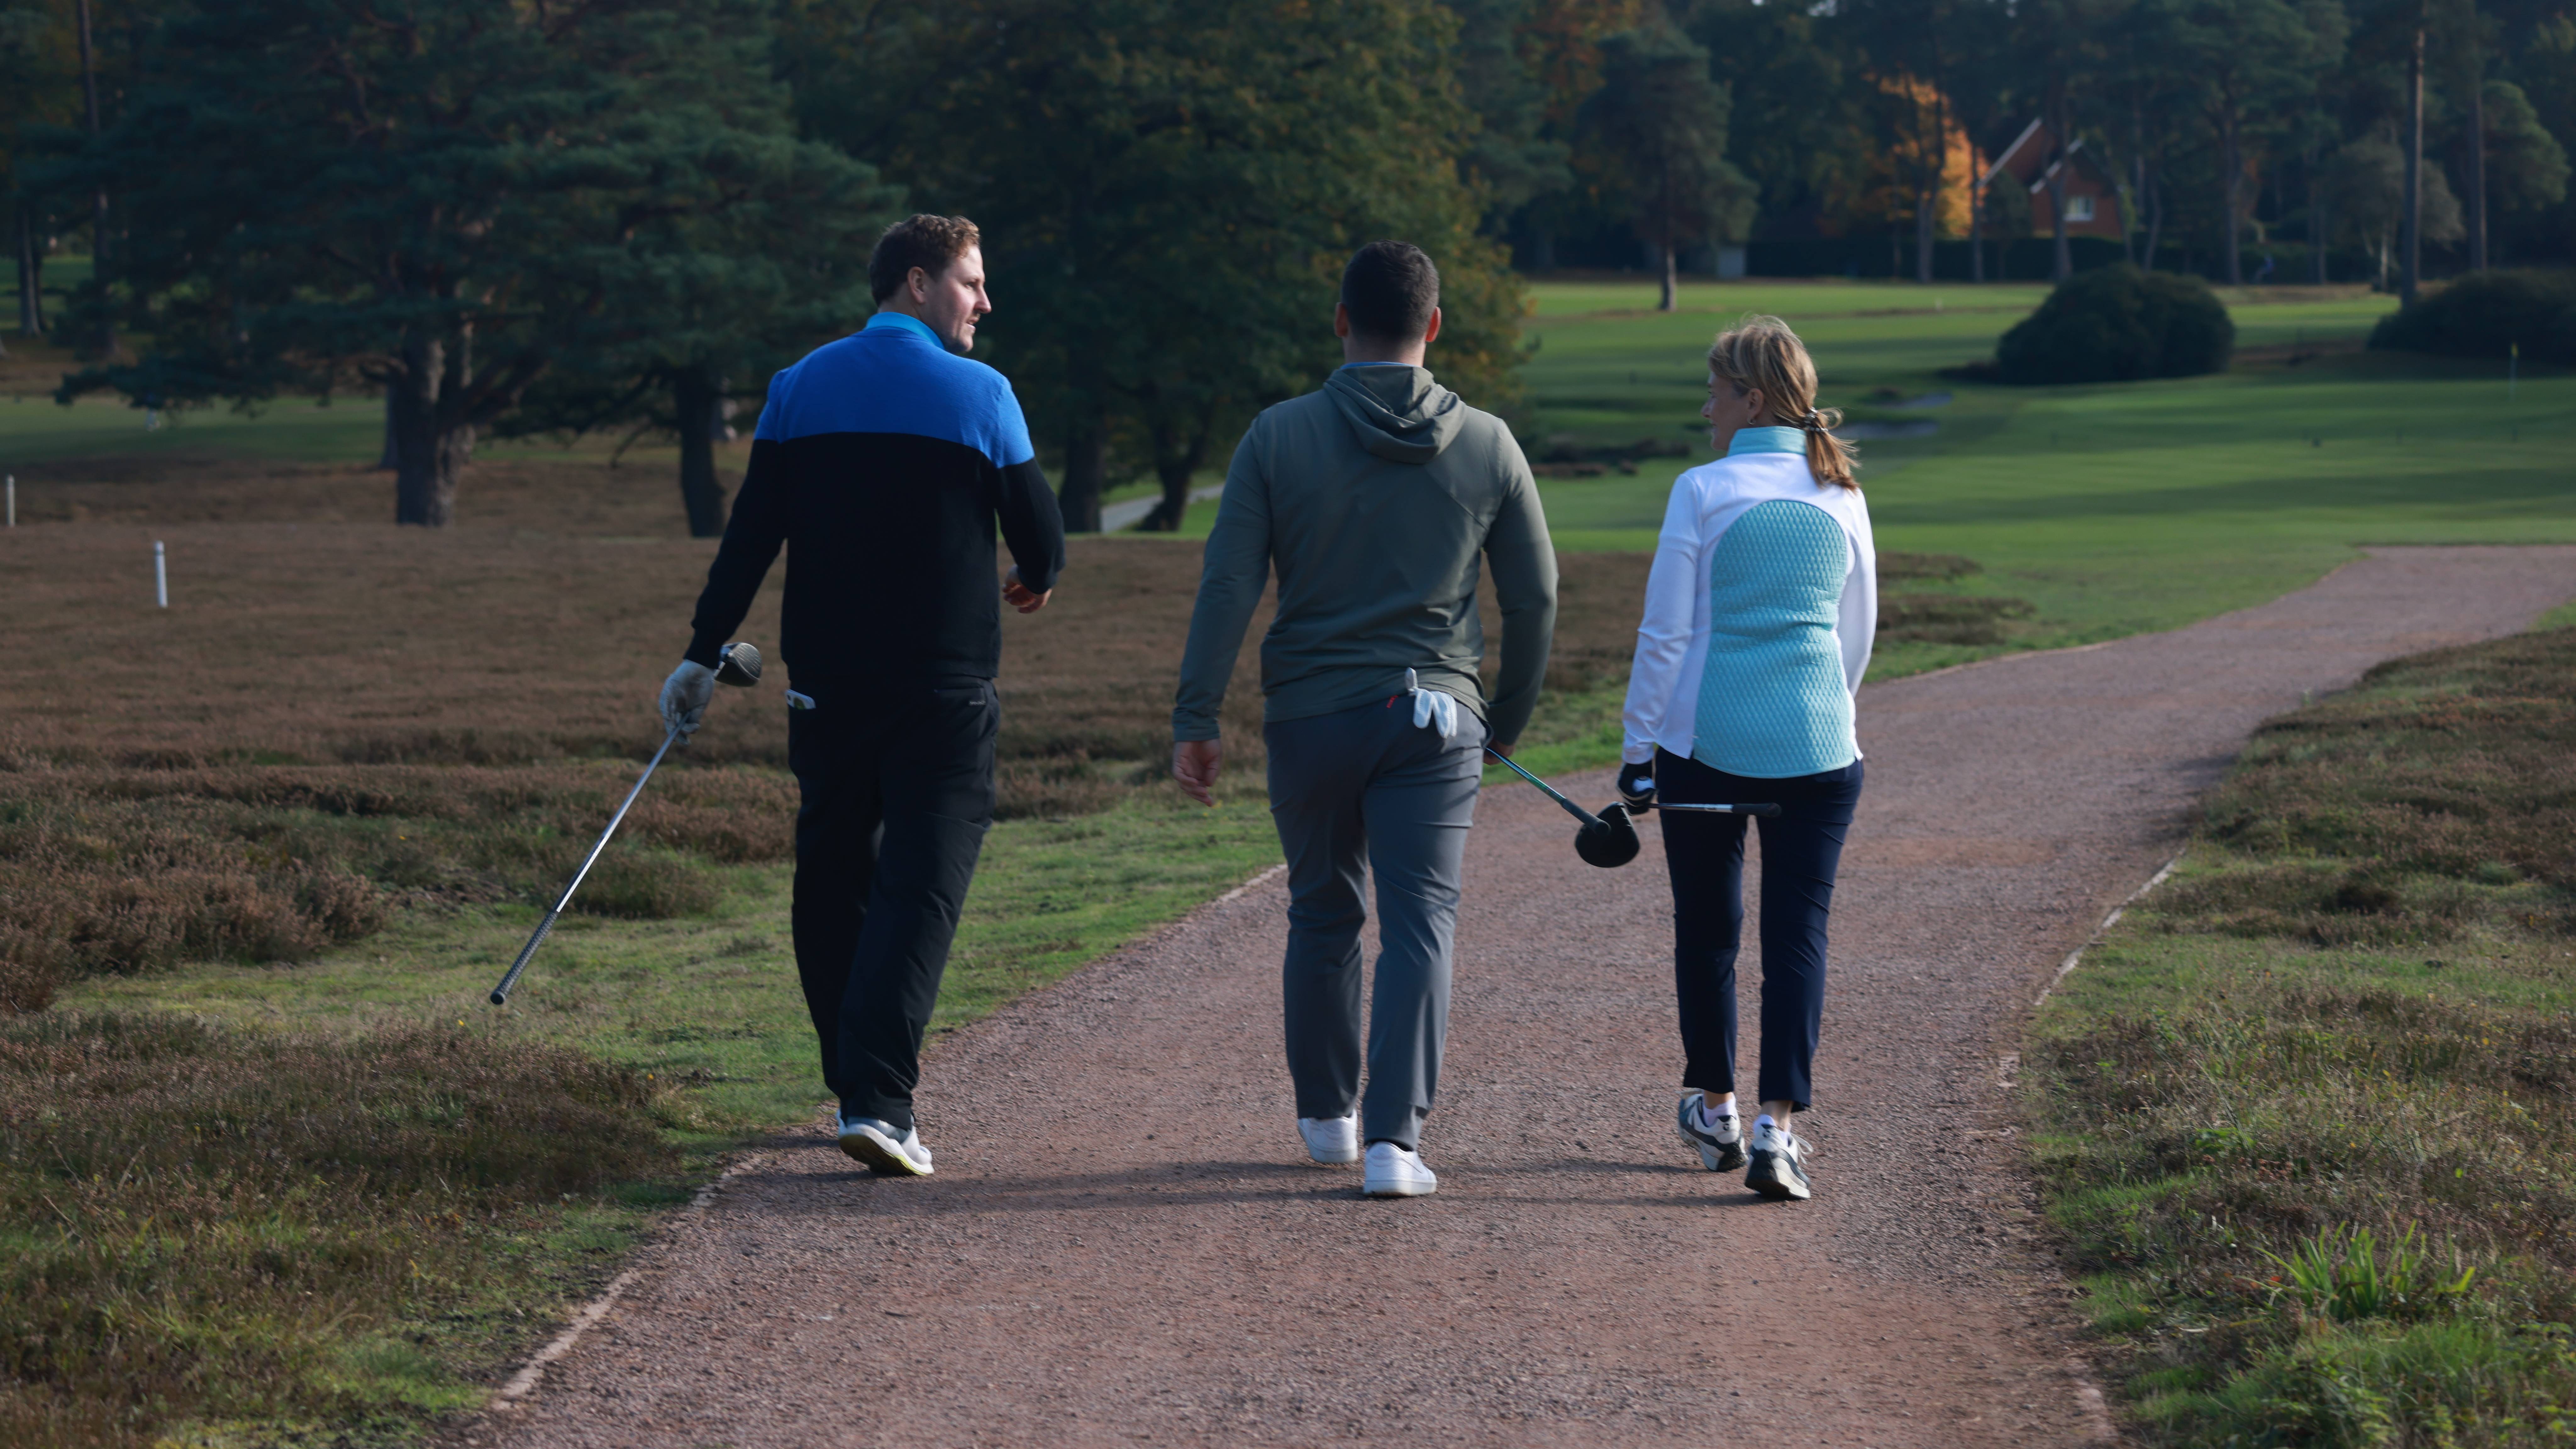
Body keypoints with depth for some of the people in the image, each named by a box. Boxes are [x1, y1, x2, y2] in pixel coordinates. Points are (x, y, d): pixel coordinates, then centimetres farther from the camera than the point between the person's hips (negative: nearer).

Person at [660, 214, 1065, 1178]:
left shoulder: (802, 387, 6)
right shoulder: (979, 395, -4)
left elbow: (751, 532, 2)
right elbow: (1040, 538, -1)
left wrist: (703, 655, 5)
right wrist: (1036, 580, 23)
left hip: (827, 686, 4)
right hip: (945, 690, -4)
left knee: (832, 884, 15)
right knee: (920, 889, -5)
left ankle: (856, 1087, 23)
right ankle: (879, 1098, -18)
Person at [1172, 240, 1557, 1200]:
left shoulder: (1281, 438, -3)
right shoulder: (1486, 447, 1)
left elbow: (1228, 584, -8)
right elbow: (1535, 597, 6)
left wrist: (1195, 720, -5)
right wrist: (1510, 718, 19)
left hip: (1311, 716, 1)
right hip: (1432, 721, -1)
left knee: (1322, 915, 18)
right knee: (1420, 928, -2)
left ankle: (1326, 1115, 30)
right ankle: (1395, 1139, -15)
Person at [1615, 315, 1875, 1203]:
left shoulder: (1704, 492, -6)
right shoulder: (1841, 497, 6)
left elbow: (1666, 634, -5)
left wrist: (1638, 750, 2)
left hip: (1708, 741, -2)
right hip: (1818, 750, 2)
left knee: (1706, 926, 15)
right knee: (1799, 932, 3)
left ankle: (1713, 1106, 27)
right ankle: (1777, 1125, -8)